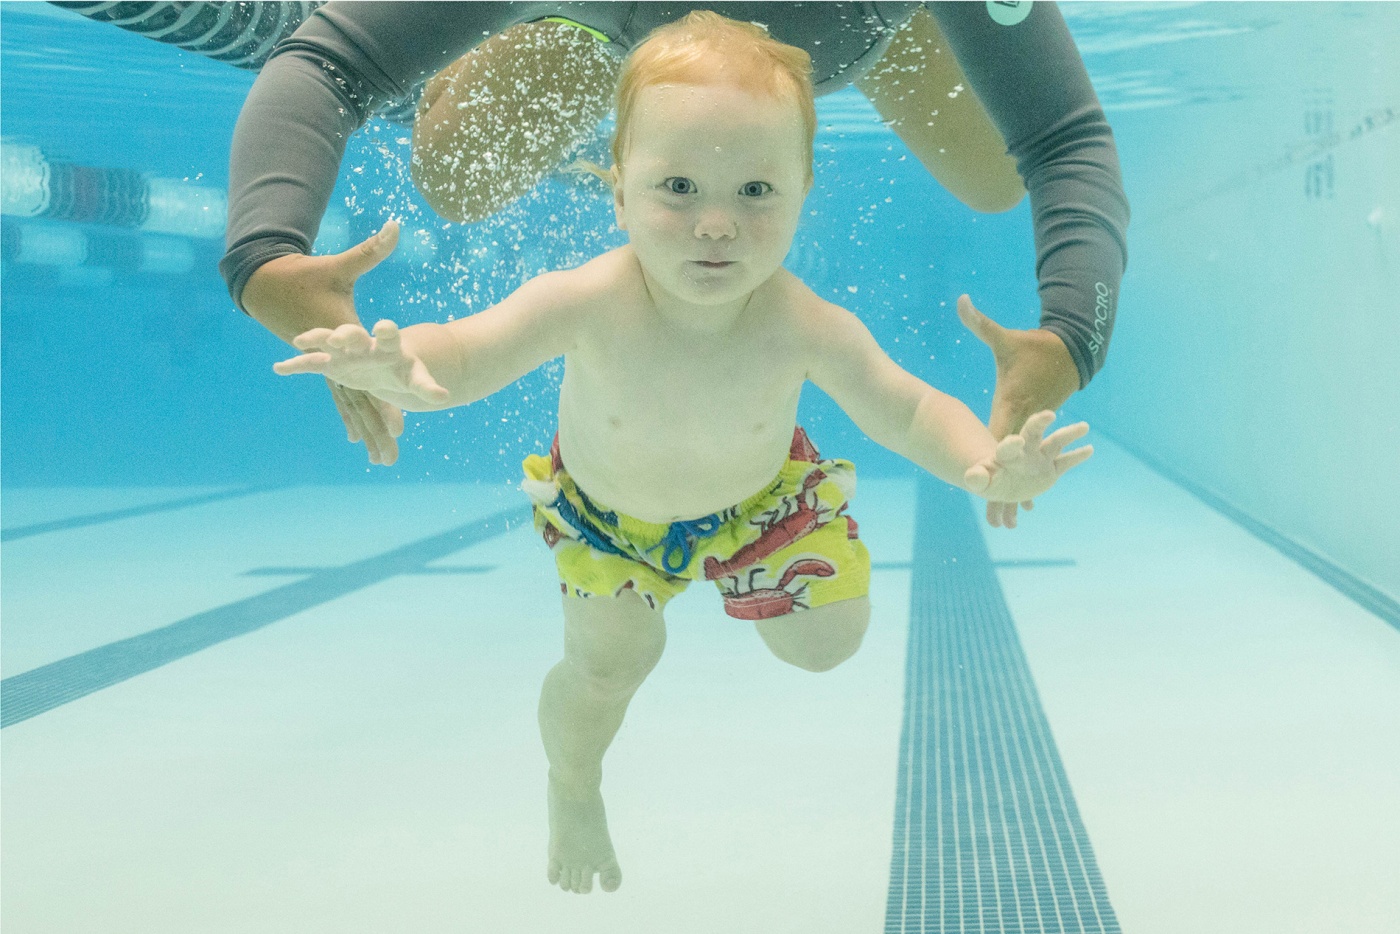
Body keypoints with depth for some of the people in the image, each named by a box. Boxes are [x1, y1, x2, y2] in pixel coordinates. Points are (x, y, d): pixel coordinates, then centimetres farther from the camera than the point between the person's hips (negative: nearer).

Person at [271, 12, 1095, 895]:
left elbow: (909, 411, -30)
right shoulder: (588, 303, -42)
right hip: (606, 505, -1)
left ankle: (732, 557, 39)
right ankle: (573, 792, 34)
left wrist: (984, 463, -50)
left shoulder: (805, 327, -39)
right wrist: (400, 366, -59)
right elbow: (464, 355, -35)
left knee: (826, 642, 7)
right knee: (606, 661, -1)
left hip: (757, 490, 1)